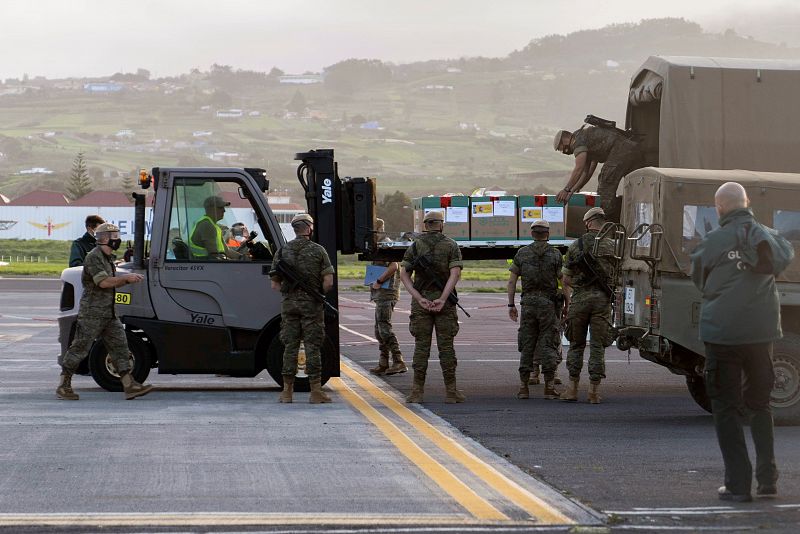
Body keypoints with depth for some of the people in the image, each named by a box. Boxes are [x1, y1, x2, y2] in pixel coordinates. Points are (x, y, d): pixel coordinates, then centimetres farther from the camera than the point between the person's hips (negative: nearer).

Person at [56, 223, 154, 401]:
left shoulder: (108, 258, 17)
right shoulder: (94, 257, -14)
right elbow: (103, 282, -23)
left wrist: (128, 279, 5)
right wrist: (126, 278, -17)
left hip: (109, 313, 9)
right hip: (92, 313, -9)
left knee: (119, 346, 2)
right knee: (80, 348, -3)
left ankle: (129, 386, -1)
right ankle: (63, 386, 4)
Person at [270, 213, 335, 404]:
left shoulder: (282, 251, 4)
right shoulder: (318, 250, -4)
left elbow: (275, 284, 4)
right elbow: (328, 282, -8)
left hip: (289, 303, 2)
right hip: (311, 304, -2)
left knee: (290, 346, 8)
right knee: (313, 347, 1)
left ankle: (287, 391, 9)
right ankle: (316, 391, 1)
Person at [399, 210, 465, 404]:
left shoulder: (415, 246, 5)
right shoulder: (451, 246, 0)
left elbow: (404, 274, -3)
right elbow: (455, 273, -13)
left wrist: (419, 298, -8)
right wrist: (442, 299, -17)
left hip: (421, 302, 1)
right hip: (444, 302, -1)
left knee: (421, 346, 4)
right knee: (446, 346, 2)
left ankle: (417, 391, 1)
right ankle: (451, 392, 2)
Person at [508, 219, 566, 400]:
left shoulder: (522, 253, 5)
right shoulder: (555, 255, 0)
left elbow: (511, 281, 4)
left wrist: (511, 305, 9)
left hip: (528, 302, 2)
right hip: (548, 303, -2)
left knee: (526, 345, 6)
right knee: (548, 345, 1)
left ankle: (523, 387, 4)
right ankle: (549, 387, -2)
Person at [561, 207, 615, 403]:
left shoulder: (576, 246, 2)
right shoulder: (611, 247, 2)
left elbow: (566, 280, 5)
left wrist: (568, 301, 18)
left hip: (579, 299, 0)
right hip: (602, 299, 0)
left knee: (576, 344, 12)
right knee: (598, 346, 3)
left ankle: (573, 388, 10)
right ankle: (594, 391, 1)